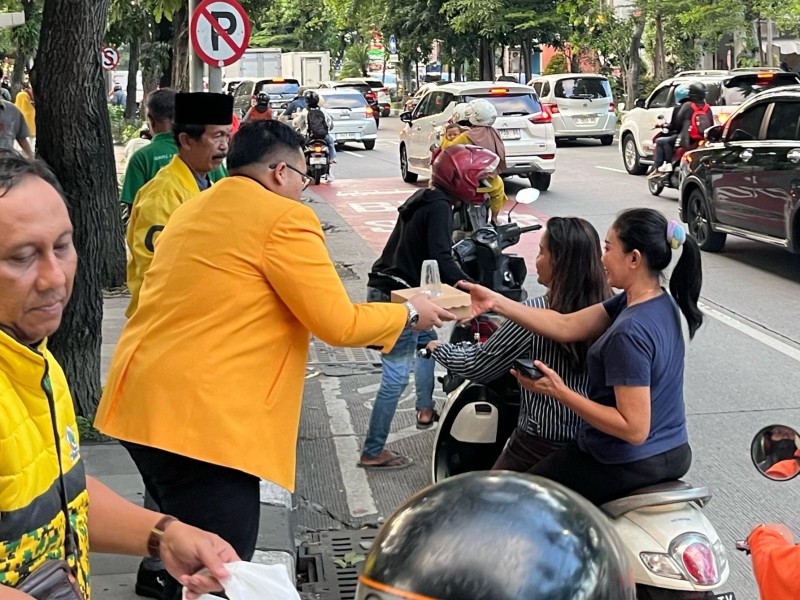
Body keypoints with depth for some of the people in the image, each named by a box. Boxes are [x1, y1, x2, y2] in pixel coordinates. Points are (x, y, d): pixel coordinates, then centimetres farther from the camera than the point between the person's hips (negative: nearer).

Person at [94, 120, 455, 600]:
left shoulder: (193, 210, 19)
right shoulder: (285, 218, -7)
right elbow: (339, 324, -8)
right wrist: (409, 313, 8)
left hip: (144, 402, 10)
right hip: (205, 419, -9)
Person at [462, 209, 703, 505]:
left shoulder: (630, 332, -30)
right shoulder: (660, 302, -1)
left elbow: (634, 429, -29)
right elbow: (567, 326, -1)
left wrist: (560, 392, -26)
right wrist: (497, 302, -5)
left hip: (629, 465, -9)